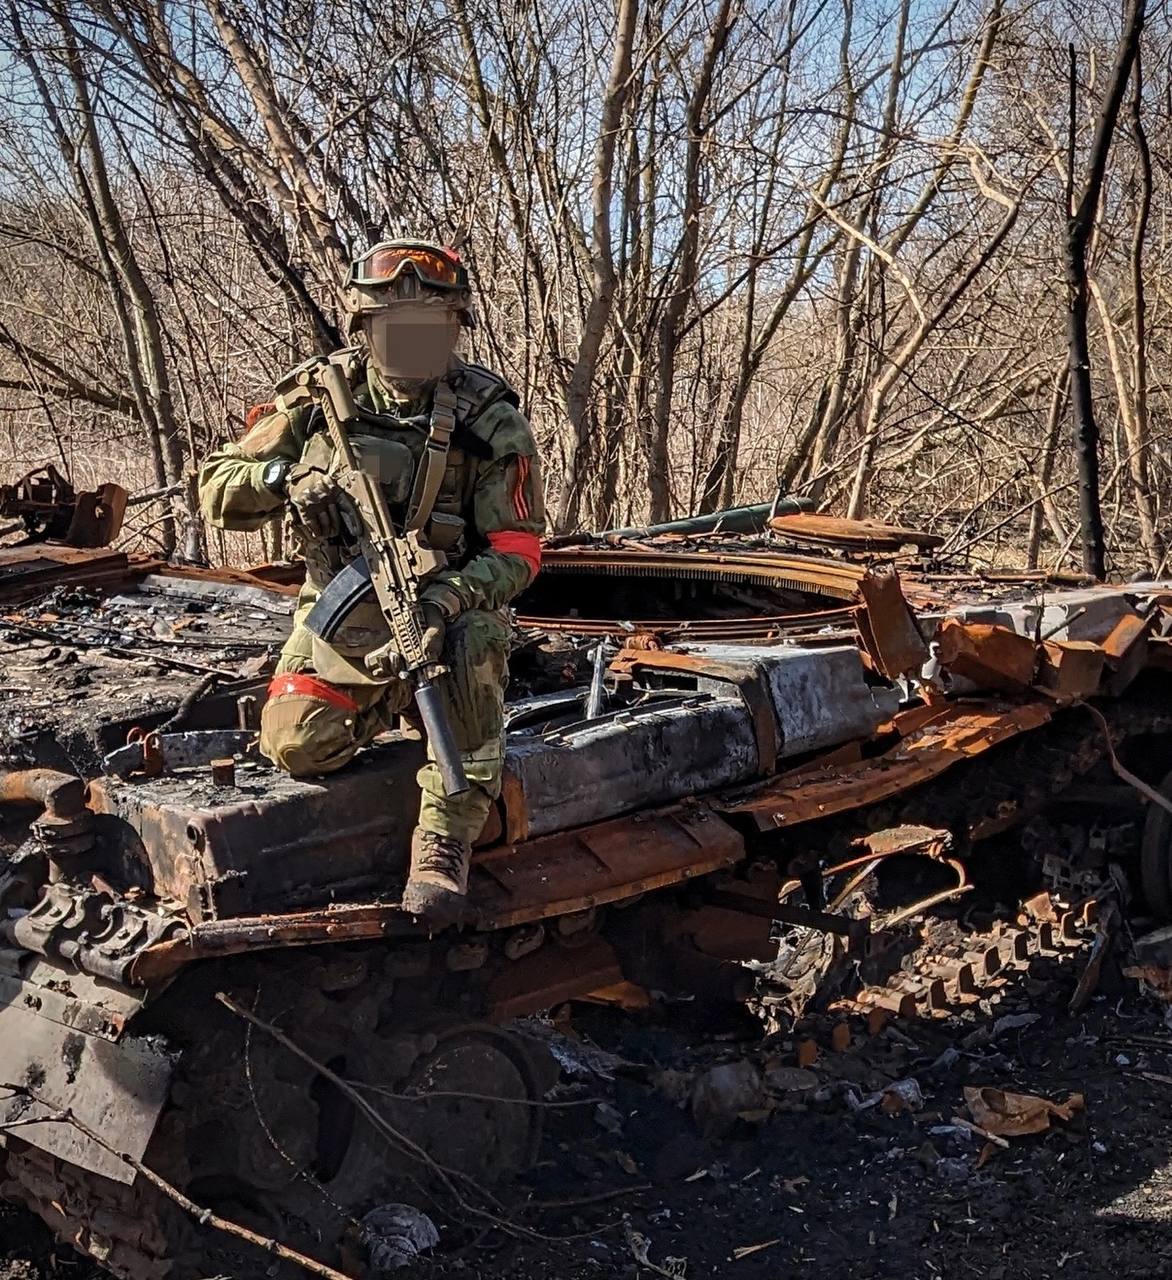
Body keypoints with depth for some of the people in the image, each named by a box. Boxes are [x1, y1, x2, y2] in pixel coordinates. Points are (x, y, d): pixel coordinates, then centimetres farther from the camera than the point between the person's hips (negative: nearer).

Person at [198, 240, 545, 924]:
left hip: (447, 610, -2)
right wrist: (285, 474, -22)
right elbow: (218, 490, 1)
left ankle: (446, 841, -25)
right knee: (295, 745, -20)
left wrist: (449, 599, -32)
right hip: (340, 619, 2)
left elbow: (517, 548, -11)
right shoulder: (318, 399, -2)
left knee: (471, 639, -37)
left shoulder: (490, 420, -8)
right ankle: (392, 701, 15)